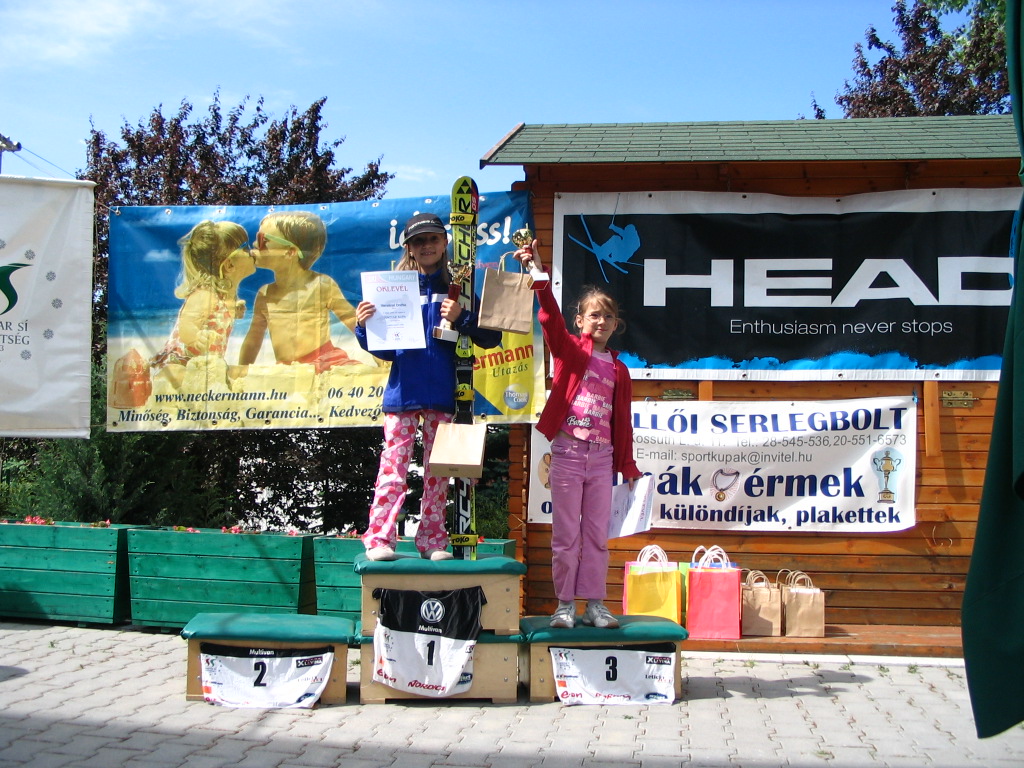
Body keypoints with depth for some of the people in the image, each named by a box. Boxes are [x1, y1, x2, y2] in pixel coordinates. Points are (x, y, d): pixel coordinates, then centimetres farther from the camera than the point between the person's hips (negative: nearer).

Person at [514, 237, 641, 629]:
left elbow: (623, 421, 14)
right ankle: (565, 604, 11)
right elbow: (550, 317, -16)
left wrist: (628, 467, 15)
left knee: (597, 534, 7)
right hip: (567, 452, -3)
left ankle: (595, 604, 15)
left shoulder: (618, 370, 11)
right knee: (565, 534, 2)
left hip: (602, 457, 3)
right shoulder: (569, 349, 2)